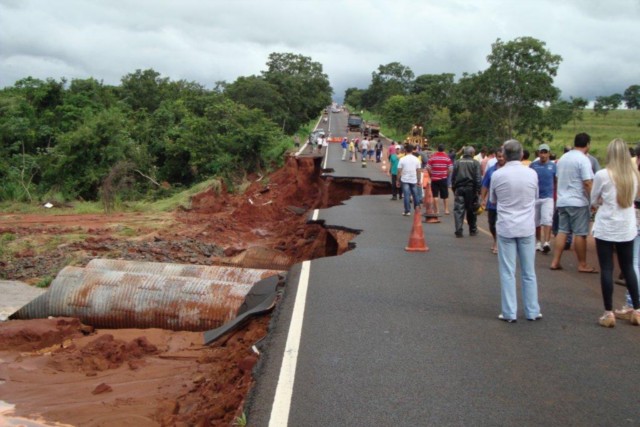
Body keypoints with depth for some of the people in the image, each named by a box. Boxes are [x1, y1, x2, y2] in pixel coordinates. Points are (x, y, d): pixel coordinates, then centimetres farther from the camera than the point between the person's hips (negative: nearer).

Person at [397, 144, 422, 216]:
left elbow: (399, 171, -5)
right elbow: (418, 171, 3)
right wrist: (418, 181, 11)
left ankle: (407, 211, -1)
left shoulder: (402, 159, -6)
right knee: (415, 195, 13)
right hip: (414, 180, 2)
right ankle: (417, 209, 19)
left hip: (405, 180, -2)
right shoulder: (416, 159, 0)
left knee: (406, 196, -1)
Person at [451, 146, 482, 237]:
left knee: (458, 210, -1)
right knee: (471, 210, 11)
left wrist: (454, 189, 12)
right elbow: (478, 178, -8)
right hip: (471, 189, -1)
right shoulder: (475, 163, -2)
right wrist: (477, 190, -5)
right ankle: (472, 230, 20)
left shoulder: (457, 163, 4)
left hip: (459, 189, 1)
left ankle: (458, 231, -9)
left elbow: (453, 177, 5)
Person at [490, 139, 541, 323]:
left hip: (505, 228, -1)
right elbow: (535, 198, 10)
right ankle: (532, 311, 18)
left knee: (507, 272, 5)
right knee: (529, 272, 12)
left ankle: (509, 313, 7)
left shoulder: (497, 175, -9)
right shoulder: (532, 174, -5)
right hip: (527, 227, 2)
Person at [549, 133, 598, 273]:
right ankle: (582, 265, 7)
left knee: (562, 231, 10)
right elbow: (588, 183, -19)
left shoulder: (563, 158, 11)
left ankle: (555, 262, 8)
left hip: (562, 201, 7)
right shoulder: (583, 159, -13)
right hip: (578, 201, -7)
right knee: (580, 234, 0)